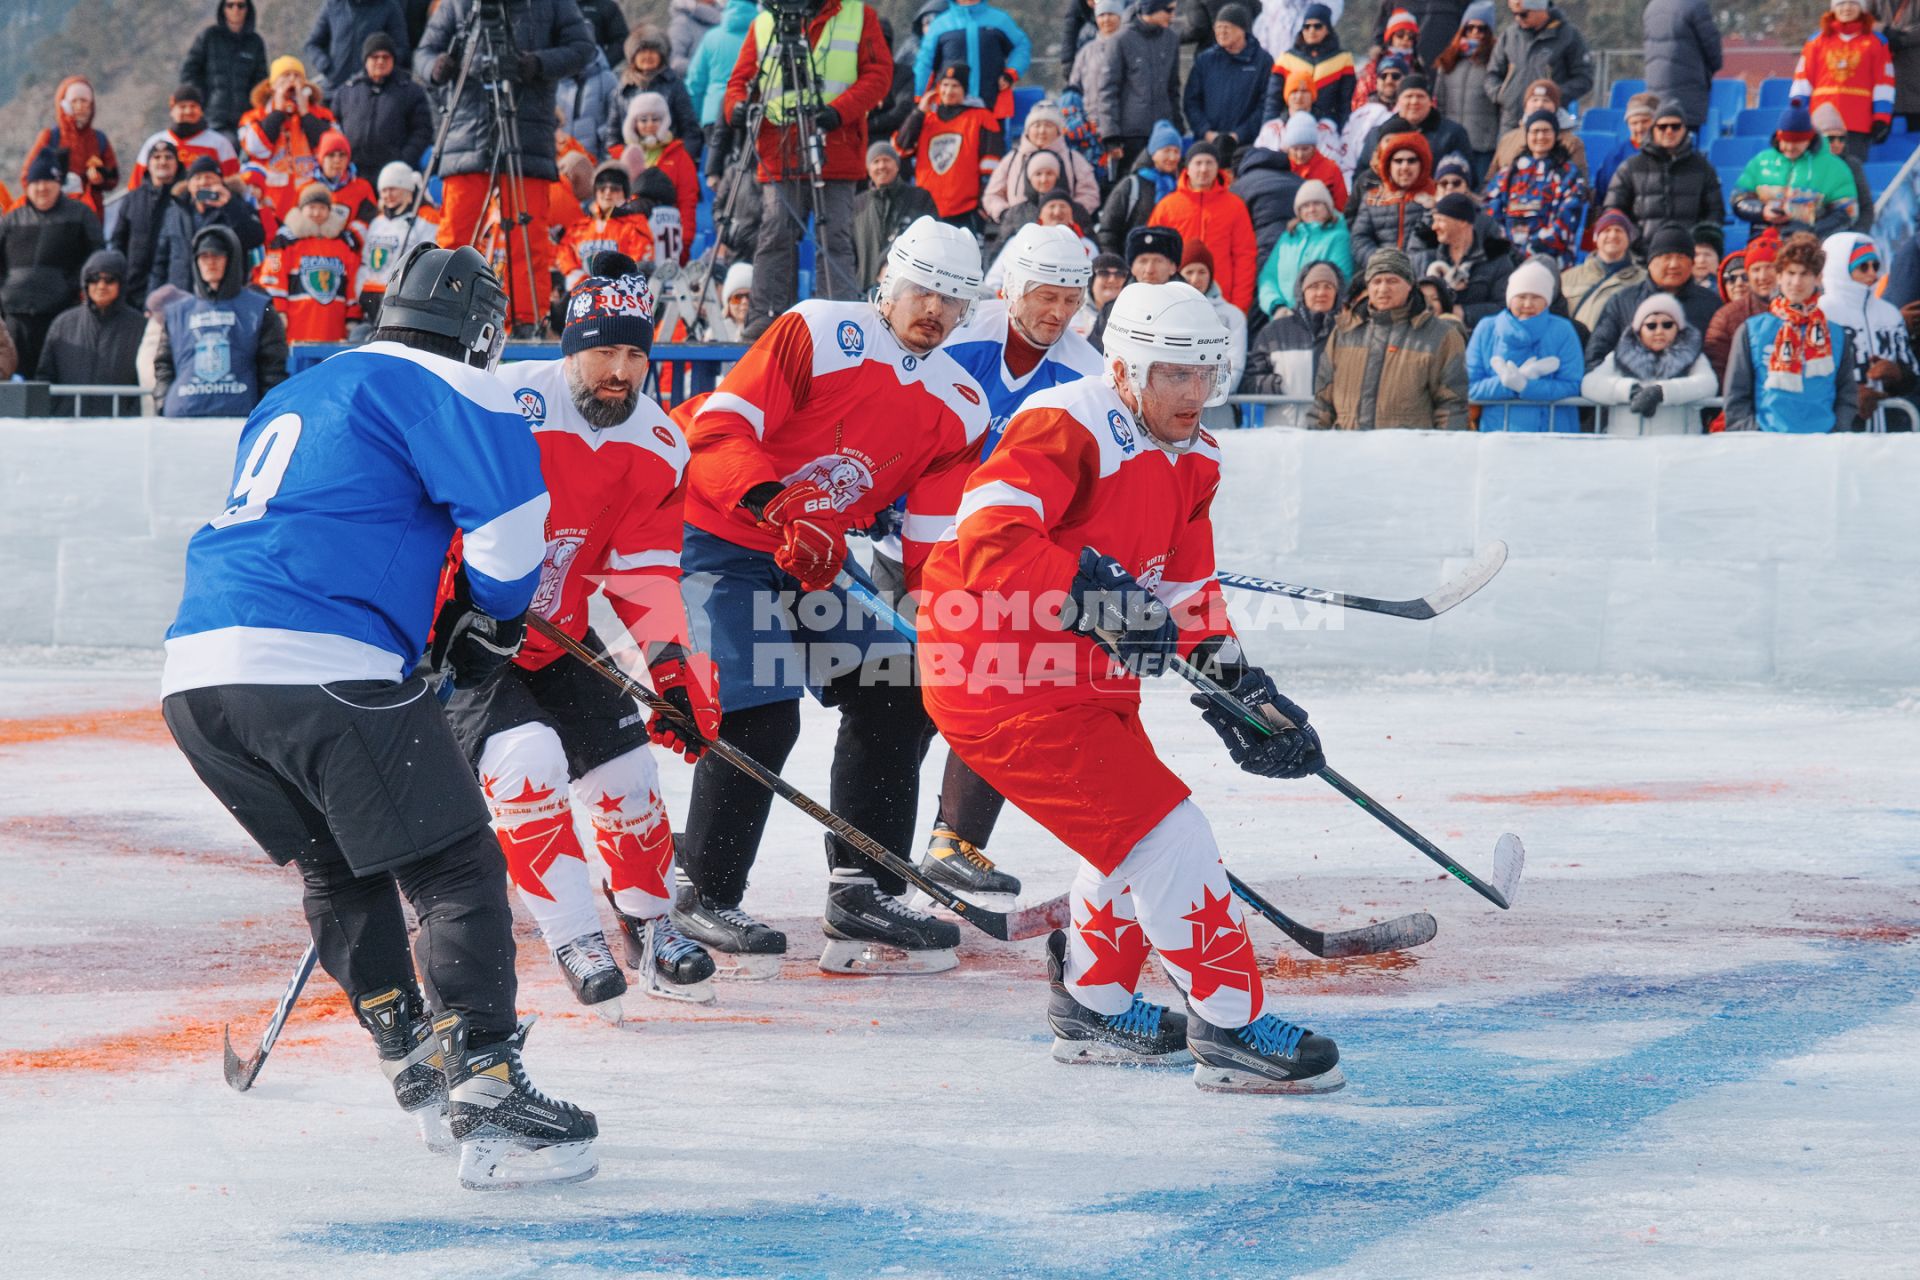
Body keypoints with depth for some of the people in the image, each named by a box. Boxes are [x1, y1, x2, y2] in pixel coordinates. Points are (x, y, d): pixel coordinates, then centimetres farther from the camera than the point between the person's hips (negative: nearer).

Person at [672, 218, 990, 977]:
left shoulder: (961, 407, 5)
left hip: (829, 565, 7)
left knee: (897, 700, 1)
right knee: (759, 718, -17)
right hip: (725, 541, -7)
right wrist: (778, 505, -36)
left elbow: (935, 538, 4)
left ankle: (861, 896, 10)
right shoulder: (817, 332, -13)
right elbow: (719, 427, -20)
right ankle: (706, 901, -2)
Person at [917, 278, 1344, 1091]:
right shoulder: (1067, 429, -21)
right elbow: (989, 539, -33)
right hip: (1000, 681, -10)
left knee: (1136, 834, 24)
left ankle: (1093, 1007, 42)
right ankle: (1230, 1030, -3)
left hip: (1087, 676, 10)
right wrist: (1096, 597, -38)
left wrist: (1236, 684, 2)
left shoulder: (1190, 460, 9)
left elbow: (1187, 594, 14)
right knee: (1164, 833, -12)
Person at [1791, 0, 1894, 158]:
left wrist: (1881, 120, -1)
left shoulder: (1875, 42, 8)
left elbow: (1883, 81, 6)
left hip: (1859, 125, -2)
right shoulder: (1817, 41, 13)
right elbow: (1803, 78, 11)